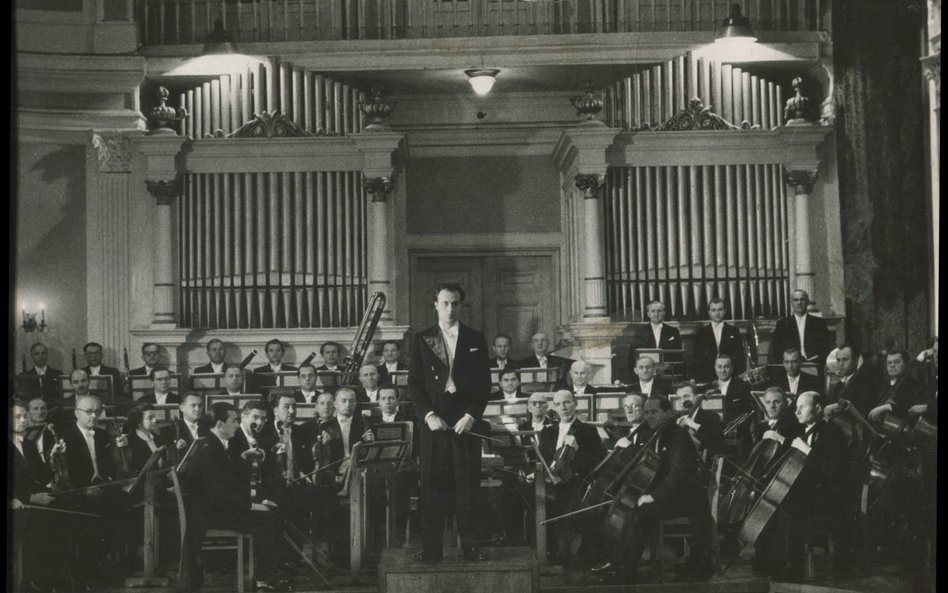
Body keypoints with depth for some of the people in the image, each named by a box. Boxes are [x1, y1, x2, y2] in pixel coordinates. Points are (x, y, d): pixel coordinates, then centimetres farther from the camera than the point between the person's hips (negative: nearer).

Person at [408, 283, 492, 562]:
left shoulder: (475, 340, 10)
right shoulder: (422, 339, 9)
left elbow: (484, 383, 7)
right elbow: (414, 383, 4)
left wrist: (471, 416, -6)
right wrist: (428, 414, -9)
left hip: (466, 421, 0)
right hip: (434, 421, 0)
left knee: (468, 484, 0)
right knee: (432, 485, -2)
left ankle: (470, 545, 5)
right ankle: (431, 548, 0)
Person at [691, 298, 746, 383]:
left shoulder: (734, 331, 9)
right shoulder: (701, 332, 9)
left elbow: (740, 356, 8)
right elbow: (696, 357, 7)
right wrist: (694, 378, -1)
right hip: (706, 378, 0)